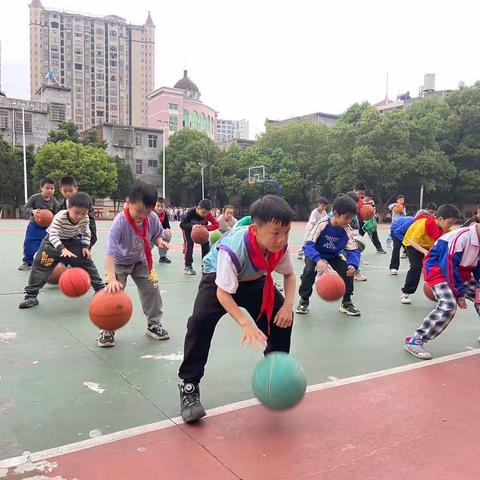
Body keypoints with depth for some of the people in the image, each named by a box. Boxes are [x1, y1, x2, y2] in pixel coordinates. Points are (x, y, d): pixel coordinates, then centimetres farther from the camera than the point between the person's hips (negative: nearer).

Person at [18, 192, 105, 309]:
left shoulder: (85, 218, -21)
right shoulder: (60, 216, -34)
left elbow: (86, 233, -1)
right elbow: (53, 235, -41)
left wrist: (85, 246, -15)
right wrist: (63, 249, -55)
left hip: (73, 241, 3)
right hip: (54, 240, -3)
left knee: (87, 261, -1)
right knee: (41, 264, -14)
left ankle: (100, 288, 12)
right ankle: (31, 295, -8)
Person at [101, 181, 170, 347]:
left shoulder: (153, 218, -24)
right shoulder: (119, 222, -37)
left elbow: (156, 236, -1)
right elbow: (109, 253, -42)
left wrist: (160, 242, -27)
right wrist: (112, 279, -54)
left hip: (141, 260, 4)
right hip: (119, 262, -4)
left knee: (152, 289, 1)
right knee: (113, 293, -12)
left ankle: (154, 324, 21)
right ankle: (107, 329, 8)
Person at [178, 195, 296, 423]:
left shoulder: (280, 245, -25)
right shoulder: (232, 248, -41)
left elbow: (289, 274, -4)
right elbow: (223, 292, -36)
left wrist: (288, 305, -20)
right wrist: (245, 323, -48)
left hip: (254, 280, 5)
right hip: (219, 277, -5)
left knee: (282, 317, -6)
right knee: (201, 320, -28)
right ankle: (189, 386, -13)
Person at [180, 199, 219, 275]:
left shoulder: (208, 214, -28)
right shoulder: (191, 212, -36)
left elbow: (216, 224, -26)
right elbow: (182, 224, -35)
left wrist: (206, 227, -42)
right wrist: (193, 226, -52)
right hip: (188, 229, -3)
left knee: (206, 244, -5)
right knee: (189, 244, -19)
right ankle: (187, 267, -9)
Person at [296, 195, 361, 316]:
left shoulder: (347, 231, -19)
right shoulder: (322, 224, -31)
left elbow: (353, 251, -16)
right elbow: (309, 245, -34)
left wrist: (353, 265, -39)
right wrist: (318, 260, -52)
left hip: (333, 256, 4)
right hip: (315, 254, -3)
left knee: (348, 270, -18)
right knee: (310, 270, -30)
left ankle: (346, 302, 3)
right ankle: (304, 300, -5)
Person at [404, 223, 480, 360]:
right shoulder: (461, 237, -28)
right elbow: (449, 266, -26)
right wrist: (459, 294, -18)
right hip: (438, 269, -9)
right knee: (448, 305, -26)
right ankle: (415, 341, -19)